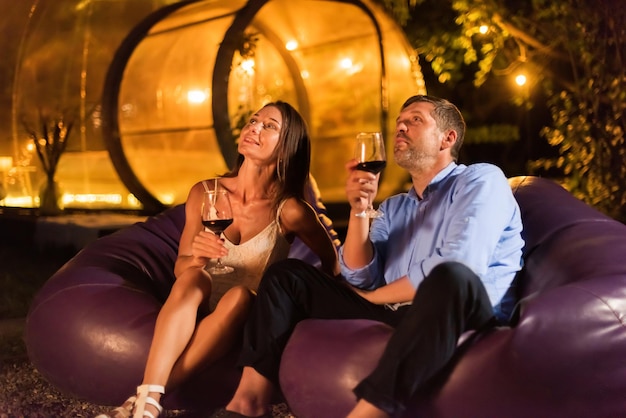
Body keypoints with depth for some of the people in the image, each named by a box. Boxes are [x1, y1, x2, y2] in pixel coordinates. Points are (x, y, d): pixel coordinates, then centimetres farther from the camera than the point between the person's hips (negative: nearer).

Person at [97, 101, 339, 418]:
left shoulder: (289, 210, -13)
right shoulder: (205, 192, -5)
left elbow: (333, 262, 2)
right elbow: (180, 267, -4)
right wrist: (196, 259, -25)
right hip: (197, 307, 2)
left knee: (239, 295, -35)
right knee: (192, 276, -31)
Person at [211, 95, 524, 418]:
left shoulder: (480, 180, 0)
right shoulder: (393, 208, 20)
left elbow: (455, 267, -17)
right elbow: (360, 279, 8)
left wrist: (374, 297, -4)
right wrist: (359, 209, -7)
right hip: (393, 315, 7)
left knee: (451, 277, -41)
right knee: (286, 275, 6)